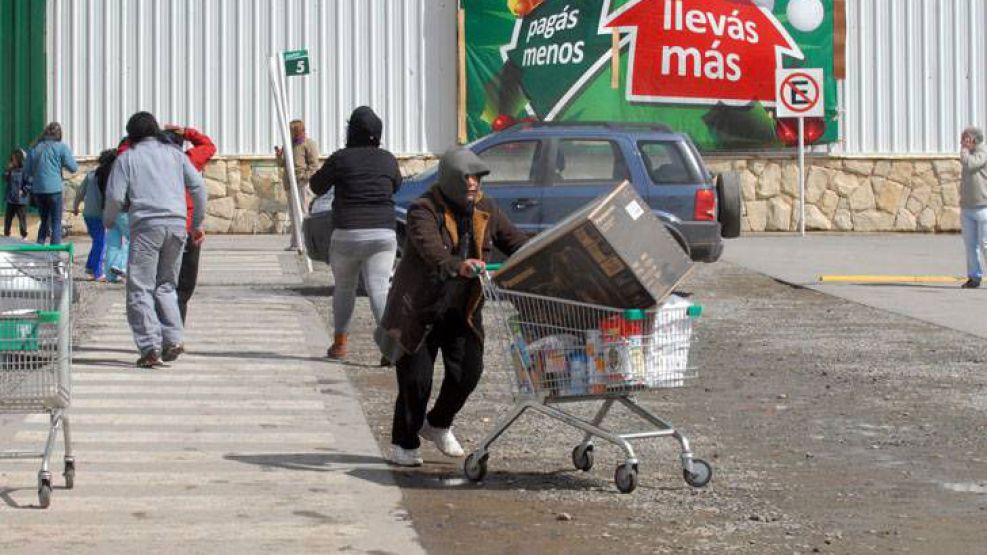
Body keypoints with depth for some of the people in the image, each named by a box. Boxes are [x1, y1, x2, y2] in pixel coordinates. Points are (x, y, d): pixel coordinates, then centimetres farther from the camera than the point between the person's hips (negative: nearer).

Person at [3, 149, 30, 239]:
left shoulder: (24, 170, -13)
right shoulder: (11, 170, 8)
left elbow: (29, 183, -14)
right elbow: (5, 178, 6)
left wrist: (23, 191, -17)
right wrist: (8, 170, -6)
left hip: (21, 201, -6)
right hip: (10, 200, 6)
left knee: (22, 219, 3)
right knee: (7, 218, 13)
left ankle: (24, 236, 14)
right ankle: (6, 234, 23)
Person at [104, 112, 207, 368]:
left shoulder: (127, 158, 7)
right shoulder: (175, 153, 17)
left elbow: (115, 196, -2)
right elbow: (198, 186, 11)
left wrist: (109, 221, 18)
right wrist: (197, 224, 20)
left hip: (146, 224, -4)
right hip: (177, 224, 4)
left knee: (140, 288, 0)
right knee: (166, 285, 16)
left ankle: (150, 348, -9)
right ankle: (173, 339, 2)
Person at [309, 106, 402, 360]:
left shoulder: (341, 158, -4)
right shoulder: (388, 159, 5)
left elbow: (317, 186, 8)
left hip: (346, 235, -1)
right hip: (383, 234, 1)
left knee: (344, 289, 18)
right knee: (379, 290, -5)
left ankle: (339, 343, 26)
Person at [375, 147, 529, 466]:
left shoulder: (485, 210, 4)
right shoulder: (424, 210, -17)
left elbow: (514, 240, 3)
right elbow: (430, 248, -34)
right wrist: (457, 266, -54)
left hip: (461, 310, 5)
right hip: (419, 309, -5)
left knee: (468, 371, -1)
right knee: (416, 378, -5)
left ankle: (438, 425, 27)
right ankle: (403, 444, 15)